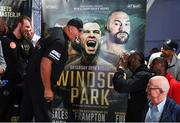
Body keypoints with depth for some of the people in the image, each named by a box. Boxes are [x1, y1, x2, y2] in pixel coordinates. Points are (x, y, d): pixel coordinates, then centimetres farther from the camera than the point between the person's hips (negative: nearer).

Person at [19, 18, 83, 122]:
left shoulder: (58, 33, 11)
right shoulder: (60, 41, -19)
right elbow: (45, 64, -27)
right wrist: (47, 89, -23)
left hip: (33, 80, 10)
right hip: (39, 83, -10)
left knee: (26, 115, 16)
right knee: (44, 116, 0)